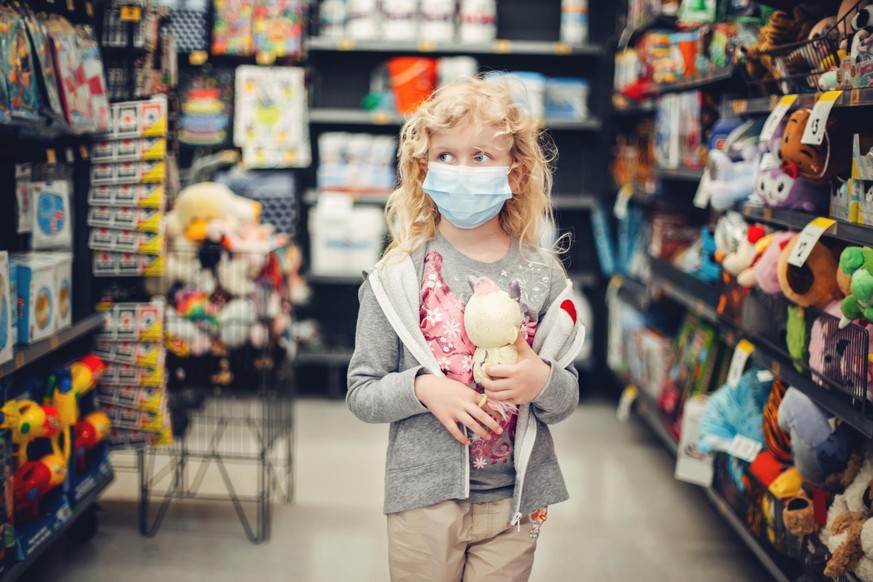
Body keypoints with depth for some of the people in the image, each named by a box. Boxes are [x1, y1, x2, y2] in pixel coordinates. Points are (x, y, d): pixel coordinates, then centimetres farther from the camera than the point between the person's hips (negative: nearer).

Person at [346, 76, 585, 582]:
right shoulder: (401, 274, -4)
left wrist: (542, 382, -16)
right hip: (423, 498, -1)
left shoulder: (542, 276, 0)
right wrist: (423, 388, -19)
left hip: (514, 500, 2)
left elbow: (567, 401, 6)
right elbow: (361, 394, -2)